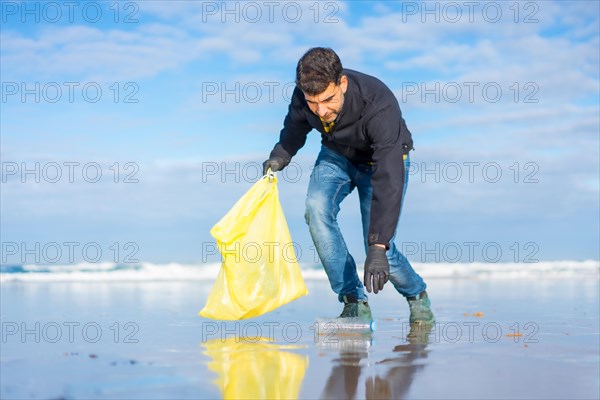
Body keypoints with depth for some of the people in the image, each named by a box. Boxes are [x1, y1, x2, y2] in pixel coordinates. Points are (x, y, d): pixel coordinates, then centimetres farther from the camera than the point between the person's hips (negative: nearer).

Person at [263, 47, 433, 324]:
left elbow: (388, 183, -44)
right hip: (336, 155, 4)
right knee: (316, 208, -26)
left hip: (383, 160, -4)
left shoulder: (380, 107, -41)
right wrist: (280, 155, -12)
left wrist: (378, 247, -48)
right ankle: (355, 303, -16)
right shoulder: (303, 95, -24)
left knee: (379, 249, -15)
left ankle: (417, 295, 20)